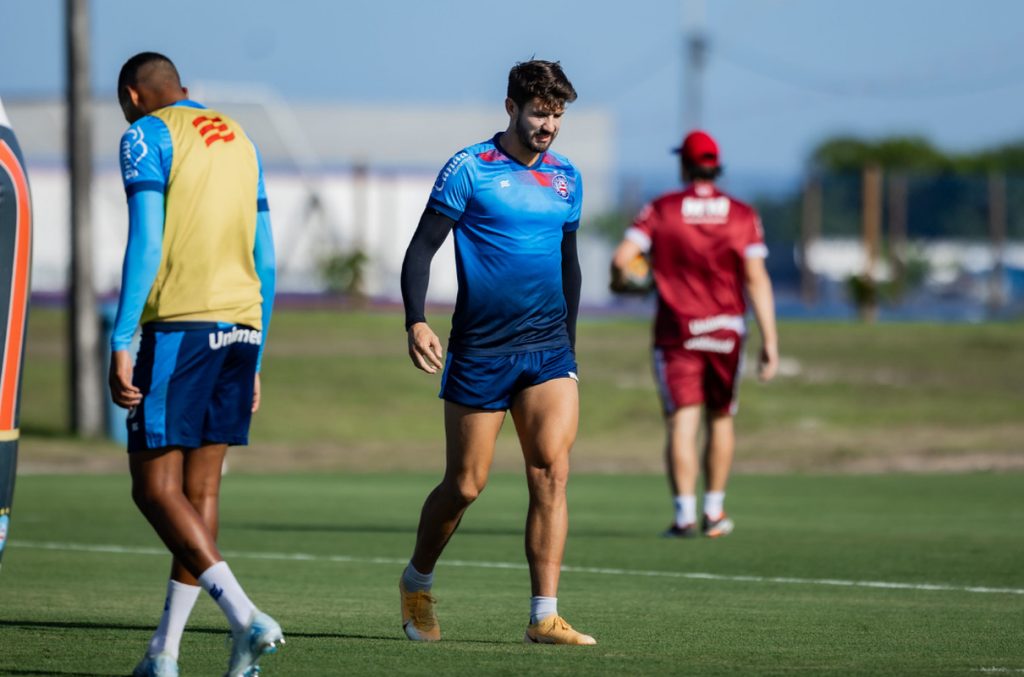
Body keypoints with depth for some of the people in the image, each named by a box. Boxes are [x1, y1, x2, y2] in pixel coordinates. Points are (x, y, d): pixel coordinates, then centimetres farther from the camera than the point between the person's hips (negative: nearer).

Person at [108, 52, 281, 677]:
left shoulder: (147, 136, 0)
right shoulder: (240, 141, 21)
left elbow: (146, 245, -12)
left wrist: (121, 344, -13)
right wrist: (254, 360, 24)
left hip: (180, 323, -7)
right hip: (243, 324, 7)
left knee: (156, 488, -5)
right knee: (200, 490, 8)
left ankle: (245, 616, -21)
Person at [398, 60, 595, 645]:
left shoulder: (566, 178, 10)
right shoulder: (470, 169, -5)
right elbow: (422, 248, -6)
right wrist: (416, 321, -18)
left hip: (547, 349, 4)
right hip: (479, 350, -4)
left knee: (551, 472, -11)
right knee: (466, 485, 3)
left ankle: (545, 616, -12)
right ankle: (418, 583, 29)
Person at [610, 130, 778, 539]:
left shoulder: (661, 210, -3)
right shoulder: (742, 215, -1)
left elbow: (622, 257, -13)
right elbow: (756, 279, -8)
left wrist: (619, 281, 11)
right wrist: (770, 341, -9)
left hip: (676, 332, -1)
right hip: (726, 330, 1)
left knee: (681, 423, -3)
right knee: (720, 418, 16)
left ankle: (685, 514, -15)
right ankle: (714, 512, 20)